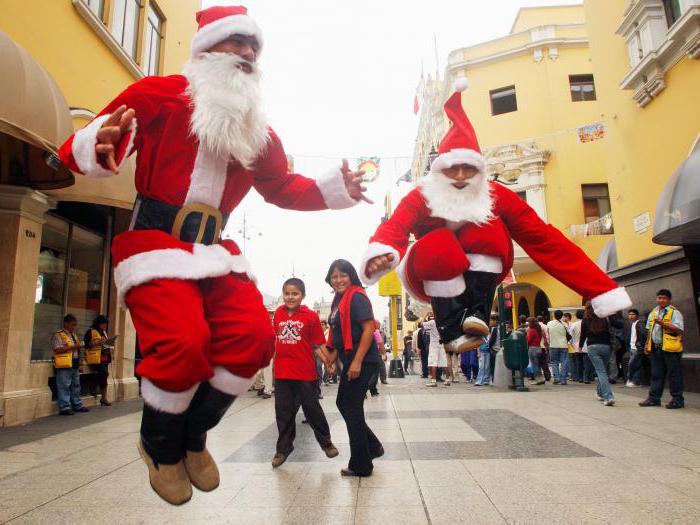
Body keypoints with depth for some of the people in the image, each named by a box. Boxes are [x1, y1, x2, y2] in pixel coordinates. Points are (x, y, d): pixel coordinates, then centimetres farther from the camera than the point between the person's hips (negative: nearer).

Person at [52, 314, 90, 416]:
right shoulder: (58, 335, -7)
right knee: (64, 387, -5)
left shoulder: (73, 335, 19)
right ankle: (64, 408, 0)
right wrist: (72, 347, -20)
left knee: (76, 386, 13)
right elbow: (57, 349, -18)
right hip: (64, 366, -8)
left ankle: (77, 405, 20)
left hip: (75, 365, 9)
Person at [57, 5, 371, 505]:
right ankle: (160, 446, 11)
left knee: (254, 335, -13)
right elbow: (80, 146, -3)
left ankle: (193, 434, 15)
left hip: (215, 248, 5)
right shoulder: (157, 95, -1)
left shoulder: (259, 132, 14)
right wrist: (98, 151, -28)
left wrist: (335, 189, 8)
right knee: (183, 342, -25)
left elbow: (282, 187, 22)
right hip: (155, 241, -5)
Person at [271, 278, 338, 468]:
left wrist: (329, 363, -18)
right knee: (283, 411, 13)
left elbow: (318, 344, -8)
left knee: (312, 409, 10)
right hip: (282, 372, 4)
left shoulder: (311, 316, -10)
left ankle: (326, 442, 31)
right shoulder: (279, 313, 2)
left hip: (305, 372, -3)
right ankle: (283, 448, 30)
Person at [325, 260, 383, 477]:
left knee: (352, 409, -1)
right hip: (350, 361, 10)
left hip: (362, 361, -10)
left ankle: (361, 465, 16)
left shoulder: (357, 297, -14)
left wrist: (357, 362, -25)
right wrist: (332, 355, 13)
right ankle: (372, 446, 33)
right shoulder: (338, 300, 13)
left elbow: (369, 329, -21)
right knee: (343, 403, 19)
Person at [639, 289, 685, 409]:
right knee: (656, 374, 10)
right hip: (655, 348, 6)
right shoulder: (653, 312, 17)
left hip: (670, 349, -6)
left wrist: (663, 323, -24)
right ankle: (654, 398, 15)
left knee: (673, 374, 0)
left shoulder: (674, 312, -3)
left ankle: (677, 400, 9)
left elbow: (678, 330, -14)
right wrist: (647, 344, 17)